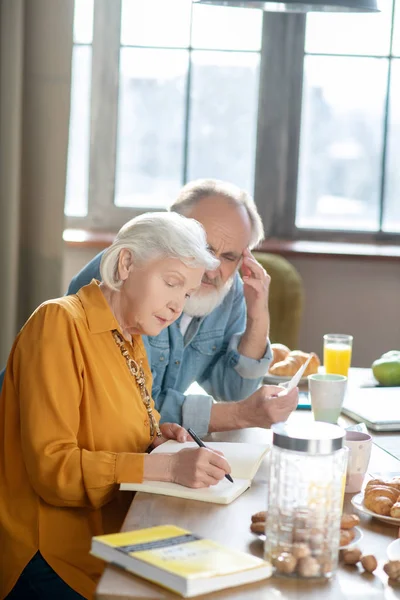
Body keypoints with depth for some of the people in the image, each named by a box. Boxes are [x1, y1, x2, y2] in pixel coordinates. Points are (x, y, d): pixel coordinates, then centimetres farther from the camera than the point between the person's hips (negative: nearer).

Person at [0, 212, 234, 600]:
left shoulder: (130, 338, 11)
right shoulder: (60, 322, -14)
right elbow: (50, 467, -21)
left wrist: (153, 436, 3)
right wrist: (168, 467, -27)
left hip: (115, 545, 8)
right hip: (53, 558, -8)